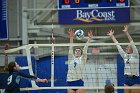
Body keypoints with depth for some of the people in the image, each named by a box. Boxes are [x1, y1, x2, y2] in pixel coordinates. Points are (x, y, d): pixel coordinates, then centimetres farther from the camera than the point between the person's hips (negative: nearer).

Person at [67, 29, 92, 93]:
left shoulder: (82, 59, 10)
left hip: (79, 82, -2)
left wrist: (89, 39, -11)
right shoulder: (70, 59, 14)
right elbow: (70, 49, 3)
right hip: (70, 82, 2)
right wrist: (71, 38, -9)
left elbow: (85, 49, 0)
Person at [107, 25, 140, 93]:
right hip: (126, 79, 6)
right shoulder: (124, 56, 13)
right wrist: (112, 36, 15)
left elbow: (132, 43, -11)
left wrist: (126, 33, -18)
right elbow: (118, 45, 15)